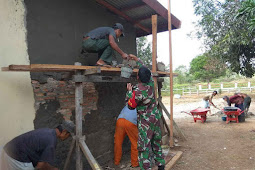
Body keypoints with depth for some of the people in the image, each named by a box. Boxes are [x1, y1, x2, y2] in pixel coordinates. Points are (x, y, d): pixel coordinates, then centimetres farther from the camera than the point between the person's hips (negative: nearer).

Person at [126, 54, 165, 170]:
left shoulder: (138, 91, -24)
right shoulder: (151, 83, -6)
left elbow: (131, 105, -8)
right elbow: (145, 71, 14)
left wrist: (129, 91, 0)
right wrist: (137, 60, 23)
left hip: (145, 121, -7)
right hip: (156, 116, 7)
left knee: (144, 146, 2)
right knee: (156, 142, 21)